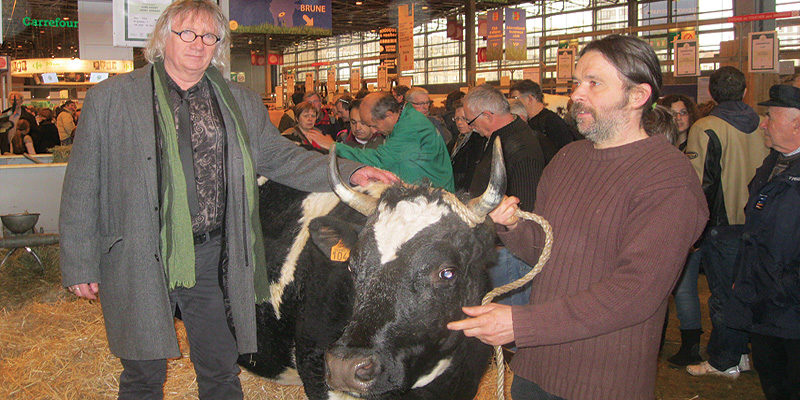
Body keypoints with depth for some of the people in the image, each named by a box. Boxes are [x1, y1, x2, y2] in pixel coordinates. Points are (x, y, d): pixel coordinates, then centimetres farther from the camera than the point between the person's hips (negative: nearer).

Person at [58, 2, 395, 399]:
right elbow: (82, 186, 1)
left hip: (213, 259, 2)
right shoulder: (109, 98, 1)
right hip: (138, 262, -2)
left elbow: (280, 157, 9)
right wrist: (79, 264, -2)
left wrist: (350, 172, -6)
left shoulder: (242, 104, 8)